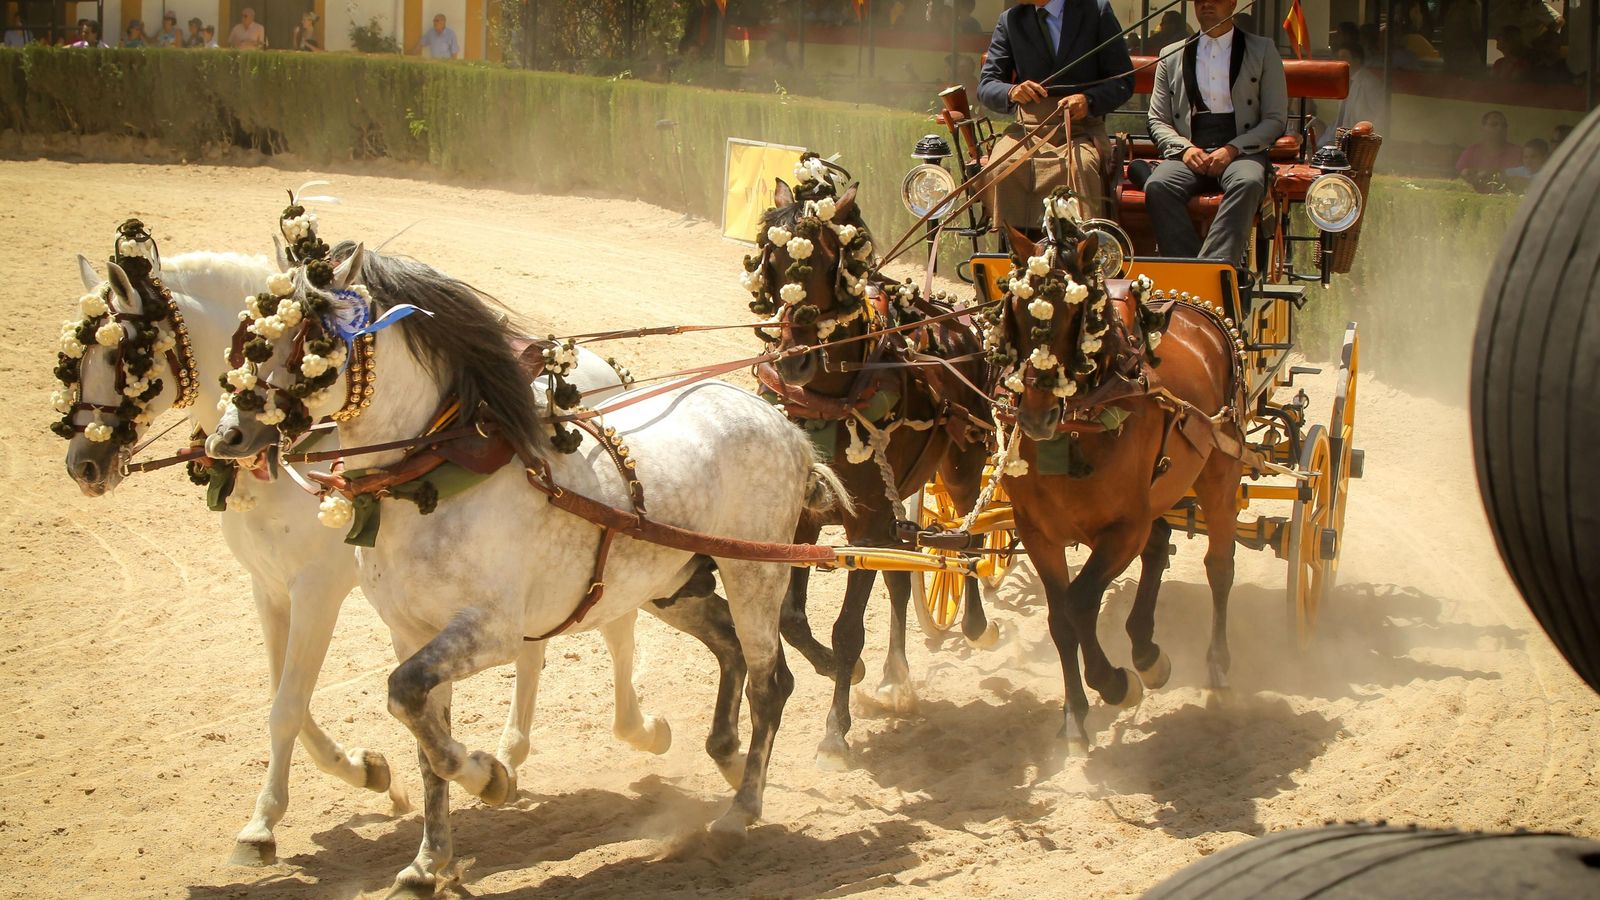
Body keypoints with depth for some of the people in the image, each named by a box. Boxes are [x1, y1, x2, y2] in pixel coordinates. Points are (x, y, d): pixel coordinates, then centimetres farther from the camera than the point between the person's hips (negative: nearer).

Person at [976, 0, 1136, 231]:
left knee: (1081, 165, -36)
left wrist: (1088, 100, -17)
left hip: (1082, 127, -2)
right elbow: (986, 86, 10)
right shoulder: (1011, 20, 14)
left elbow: (1123, 82, 4)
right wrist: (1012, 92, -14)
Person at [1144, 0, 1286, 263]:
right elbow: (1157, 121, 16)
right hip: (1190, 150, 2)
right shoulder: (1172, 56, 19)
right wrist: (1184, 148, -6)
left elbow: (1276, 120, 6)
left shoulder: (1262, 50, 13)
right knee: (1157, 186, -32)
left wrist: (1232, 150, -10)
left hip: (1242, 150, -2)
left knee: (1248, 184, -37)